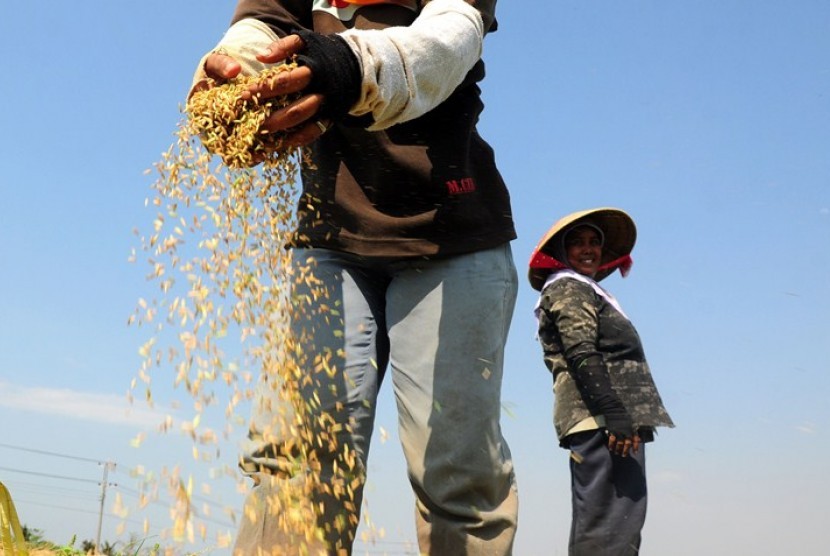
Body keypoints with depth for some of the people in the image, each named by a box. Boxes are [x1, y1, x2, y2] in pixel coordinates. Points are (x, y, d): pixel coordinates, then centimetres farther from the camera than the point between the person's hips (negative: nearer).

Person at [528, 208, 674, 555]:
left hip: (608, 422, 10)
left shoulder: (586, 291, 28)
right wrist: (616, 416, -23)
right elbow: (582, 357, -14)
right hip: (601, 420, -10)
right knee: (614, 519, -18)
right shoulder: (568, 289, -1)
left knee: (596, 521, 8)